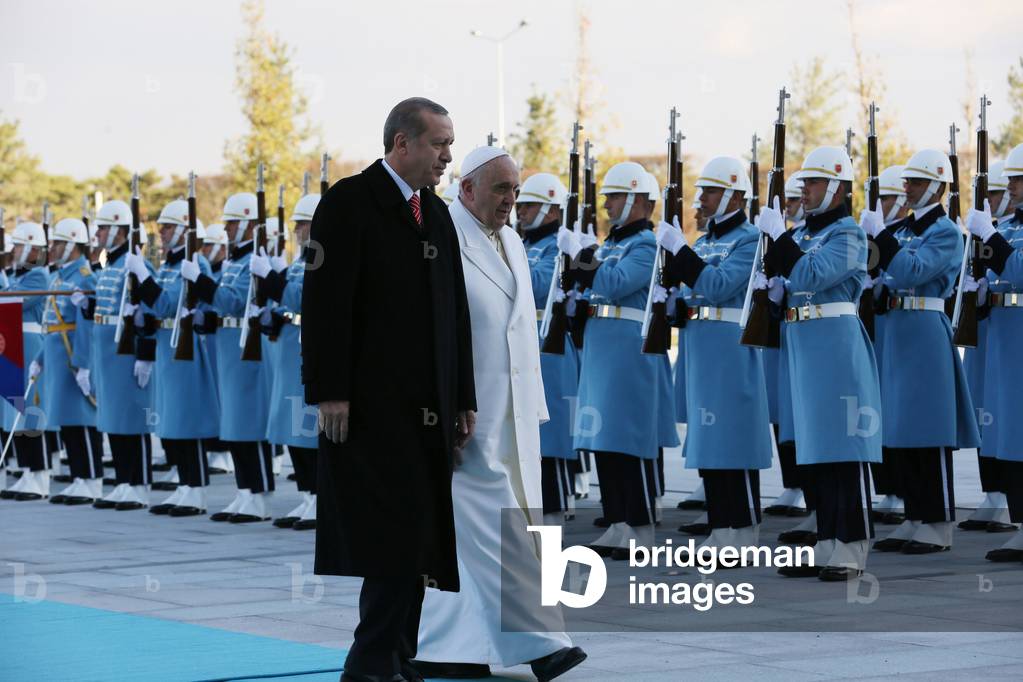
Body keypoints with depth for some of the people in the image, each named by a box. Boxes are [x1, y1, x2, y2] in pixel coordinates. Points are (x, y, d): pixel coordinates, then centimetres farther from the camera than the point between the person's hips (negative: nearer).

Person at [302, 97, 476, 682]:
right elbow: (326, 301, -12)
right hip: (372, 407, -7)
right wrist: (329, 392, -17)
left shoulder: (437, 213, 17)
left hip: (429, 409, 7)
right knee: (395, 531, -11)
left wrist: (464, 400, 15)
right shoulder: (350, 201, -5)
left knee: (419, 540, 6)